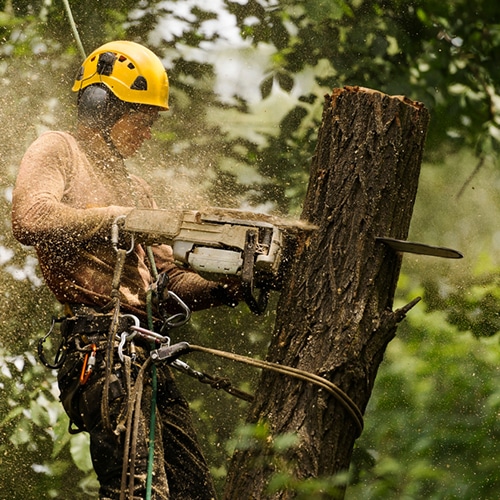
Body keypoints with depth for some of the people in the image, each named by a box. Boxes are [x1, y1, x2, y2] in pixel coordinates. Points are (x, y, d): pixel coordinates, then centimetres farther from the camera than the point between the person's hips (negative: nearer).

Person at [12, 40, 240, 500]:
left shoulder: (134, 188, 30)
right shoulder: (58, 151, 6)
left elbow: (165, 285, 24)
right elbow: (32, 220, -16)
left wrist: (222, 290, 5)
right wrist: (124, 219, -15)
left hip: (148, 359, 9)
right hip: (101, 350, -9)